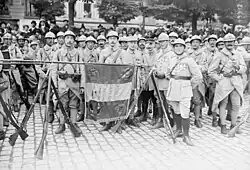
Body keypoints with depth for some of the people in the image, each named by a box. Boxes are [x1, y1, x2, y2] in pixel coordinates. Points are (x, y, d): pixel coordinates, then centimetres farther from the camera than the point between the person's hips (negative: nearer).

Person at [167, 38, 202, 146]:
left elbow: (198, 76, -9)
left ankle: (186, 136, 5)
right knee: (176, 111, 17)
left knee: (185, 113, -7)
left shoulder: (189, 60, -9)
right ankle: (178, 130, 35)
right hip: (173, 88, 5)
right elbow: (168, 72, 26)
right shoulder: (172, 59, 8)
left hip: (184, 88, -5)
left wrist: (190, 86, -3)